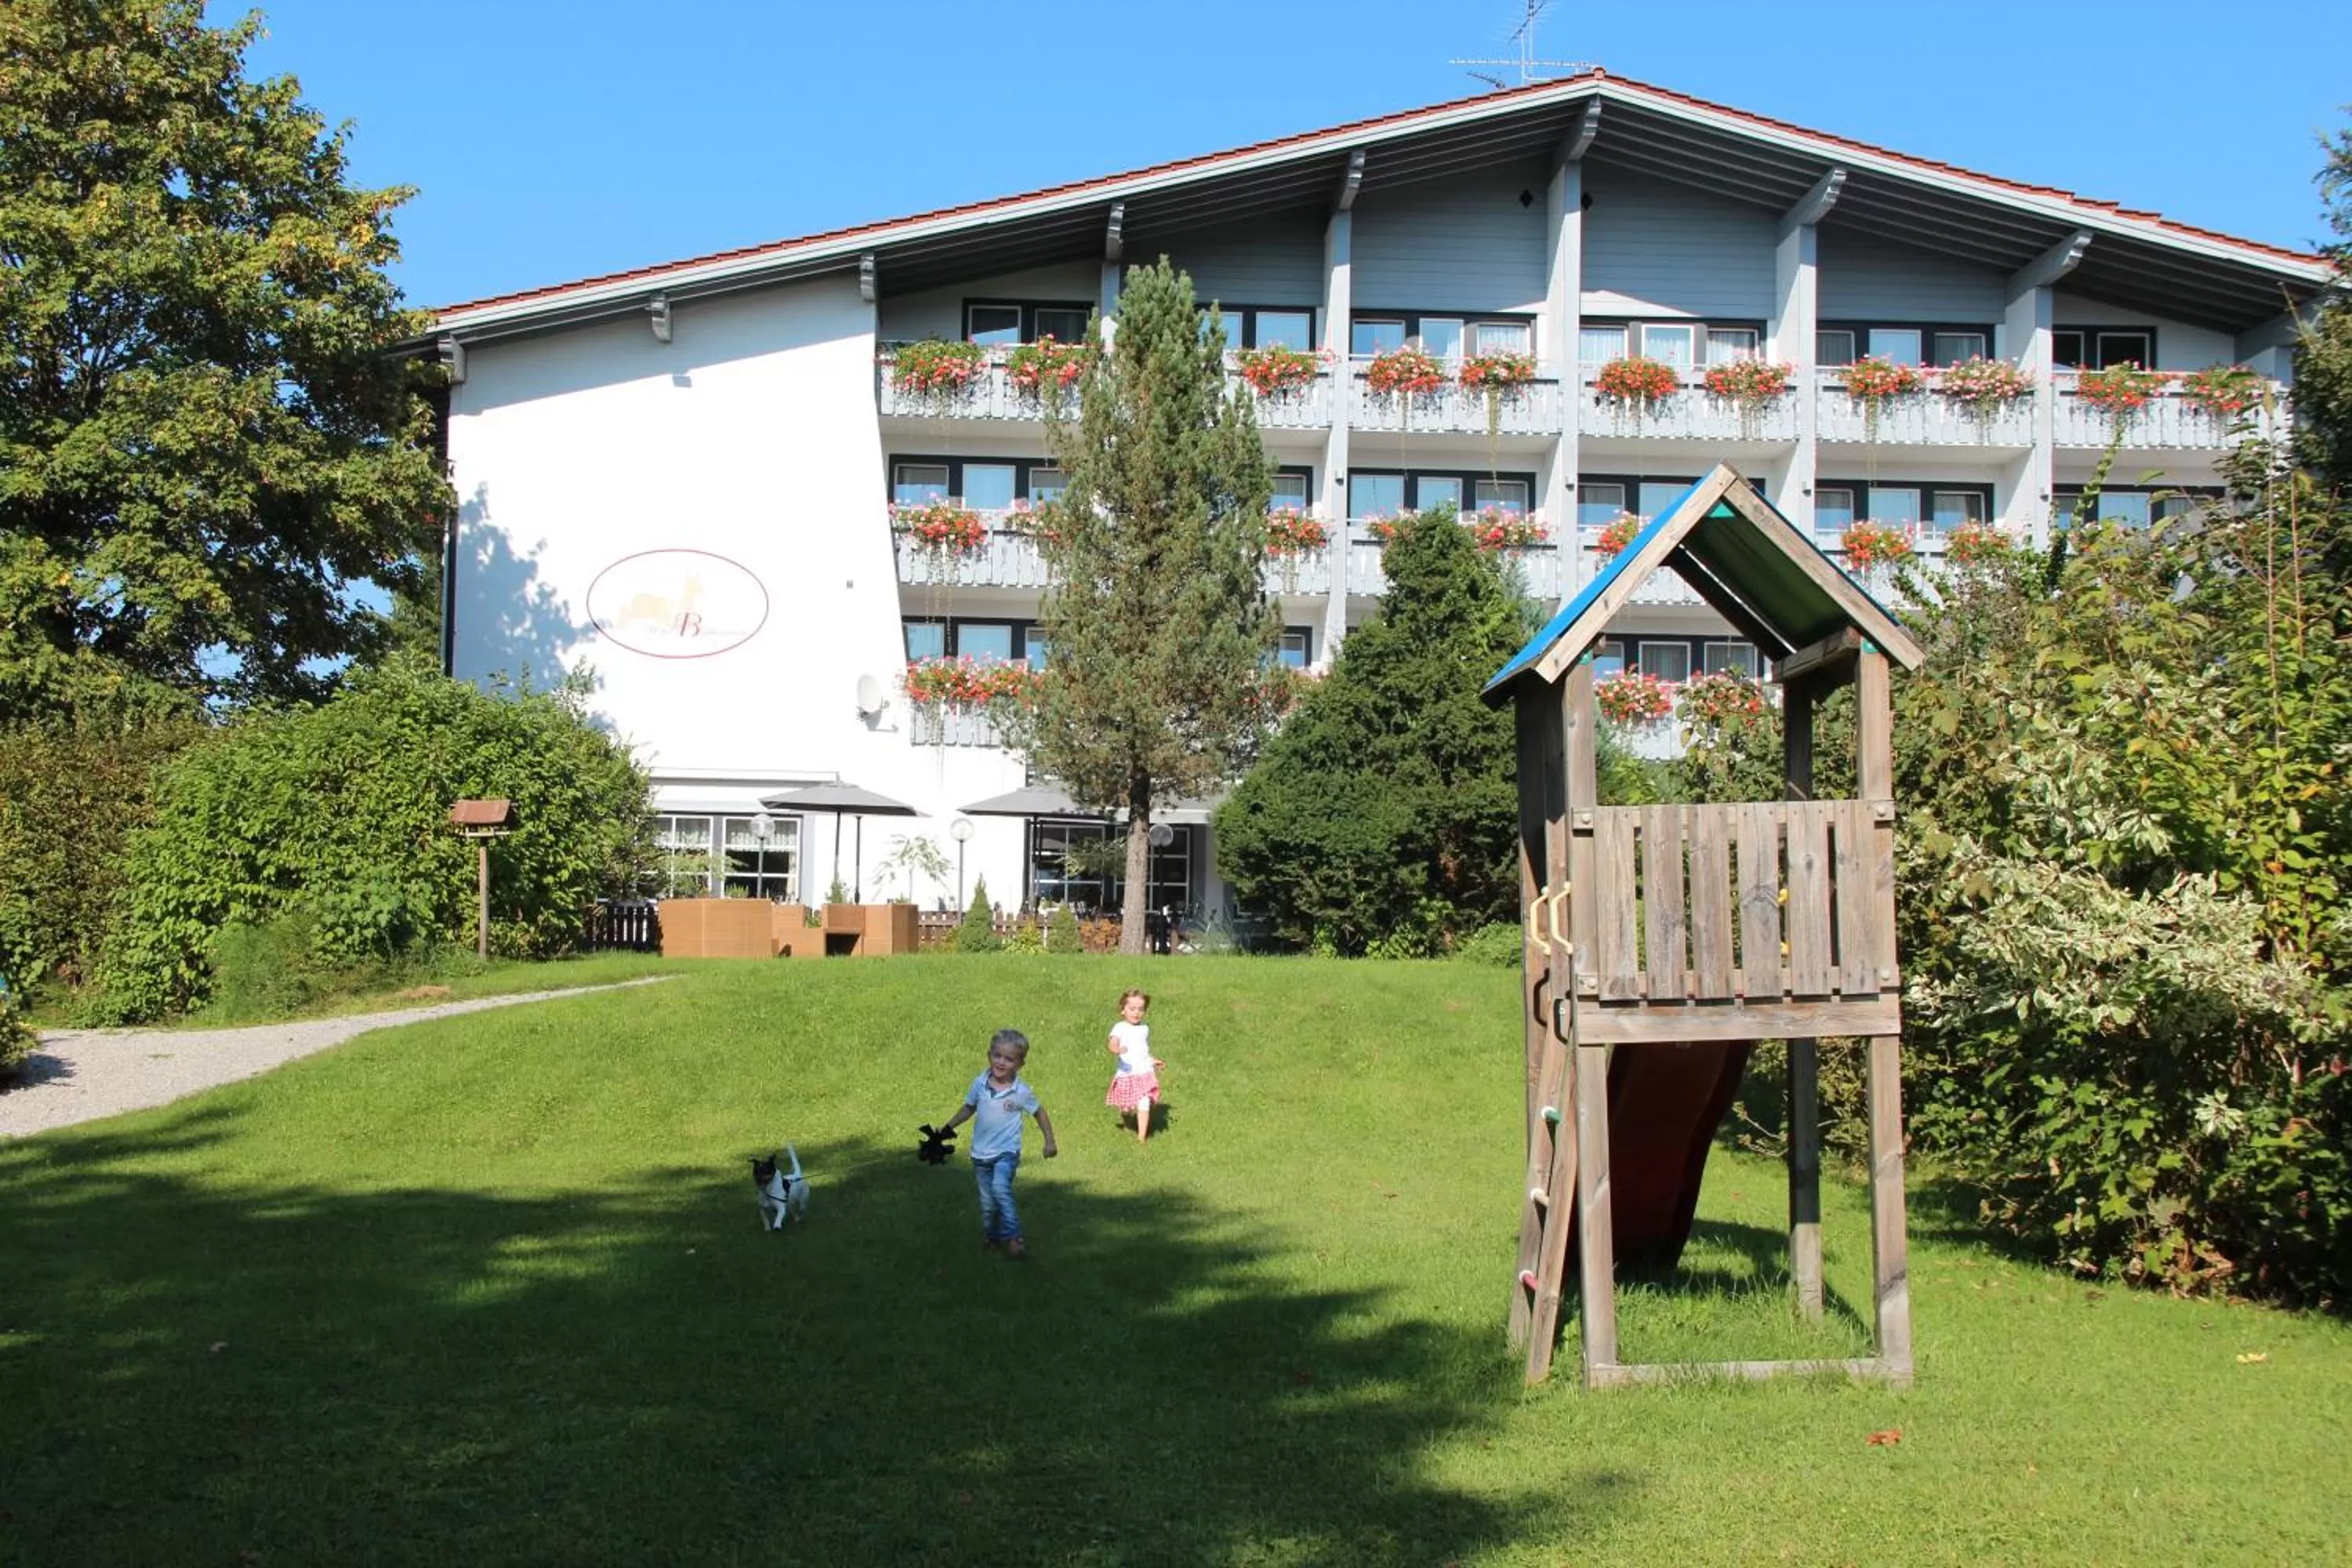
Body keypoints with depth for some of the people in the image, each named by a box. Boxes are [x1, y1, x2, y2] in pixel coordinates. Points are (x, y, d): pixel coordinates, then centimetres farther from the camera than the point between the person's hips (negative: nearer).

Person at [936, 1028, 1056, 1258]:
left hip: (1006, 1152, -4)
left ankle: (1013, 1237, -22)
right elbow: (968, 1108, 14)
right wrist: (947, 1129, 13)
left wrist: (1050, 1141, 0)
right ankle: (990, 1236, 31)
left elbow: (1039, 1113, 4)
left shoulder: (1022, 1091, -10)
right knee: (987, 1202, 9)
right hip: (981, 1153, 4)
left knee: (1000, 1188, -28)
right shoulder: (980, 1084, -3)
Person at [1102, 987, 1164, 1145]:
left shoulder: (1145, 1028, 11)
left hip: (1145, 1073, 2)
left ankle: (1142, 1136, -13)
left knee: (1144, 1103, -14)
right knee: (1124, 1108, 8)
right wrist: (1117, 1050, -44)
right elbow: (1113, 1045, -24)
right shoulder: (1120, 1028, -6)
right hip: (1126, 1073, -2)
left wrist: (1154, 1061, 20)